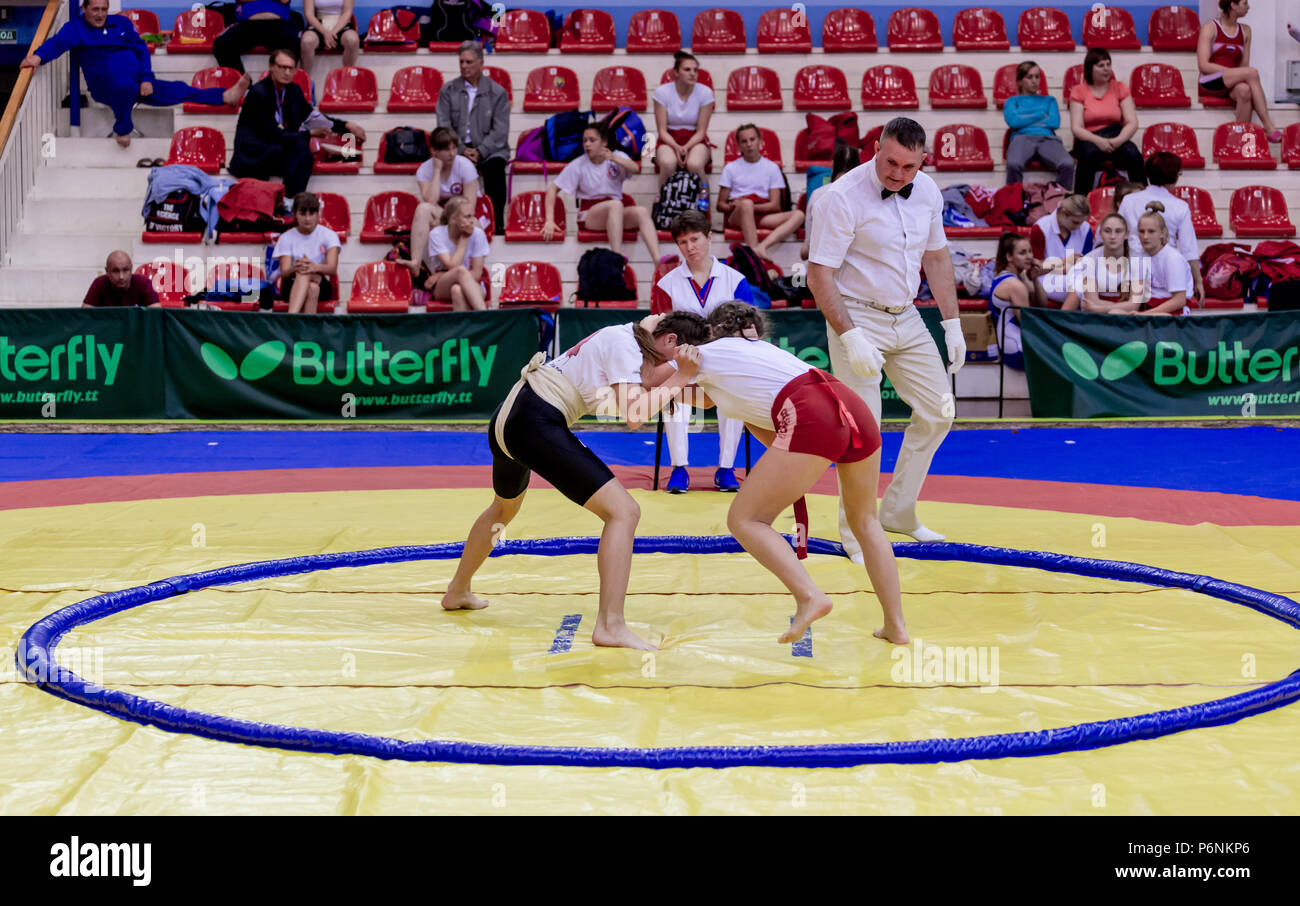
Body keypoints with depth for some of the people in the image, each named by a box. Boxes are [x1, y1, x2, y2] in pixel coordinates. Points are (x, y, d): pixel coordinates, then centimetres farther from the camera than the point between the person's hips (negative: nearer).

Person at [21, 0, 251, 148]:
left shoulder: (120, 23, 15)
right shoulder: (76, 28, 2)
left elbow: (142, 49, 14)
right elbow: (58, 42, -17)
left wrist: (147, 79, -1)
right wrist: (39, 56, -40)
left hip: (140, 83, 5)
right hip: (106, 85, -5)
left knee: (179, 91, -2)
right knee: (126, 85, -41)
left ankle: (226, 96, 3)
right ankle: (123, 130, -23)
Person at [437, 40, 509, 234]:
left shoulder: (497, 92, 5)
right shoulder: (448, 91, 10)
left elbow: (500, 130, -2)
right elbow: (444, 125, 2)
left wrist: (480, 152, -17)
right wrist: (462, 150, -14)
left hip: (489, 149, -1)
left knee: (495, 166, -34)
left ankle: (497, 223, -33)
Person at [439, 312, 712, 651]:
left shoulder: (629, 341, 17)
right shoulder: (624, 343, -8)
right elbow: (633, 416, -18)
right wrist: (679, 378, -11)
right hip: (536, 423, -10)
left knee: (504, 507, 36)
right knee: (623, 511, -14)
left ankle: (457, 591, 53)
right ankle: (611, 626, -21)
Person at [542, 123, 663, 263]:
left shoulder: (618, 157, 3)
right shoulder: (578, 165, 0)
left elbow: (635, 168, -20)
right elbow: (553, 189, -3)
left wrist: (614, 158, -40)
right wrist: (549, 220, -16)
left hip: (618, 215, 2)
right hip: (589, 217, -2)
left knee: (641, 211, -29)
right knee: (615, 204, -35)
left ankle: (658, 263, -45)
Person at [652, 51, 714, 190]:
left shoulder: (705, 92, -6)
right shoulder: (662, 92, -7)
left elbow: (701, 131, -4)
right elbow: (662, 131, -6)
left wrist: (686, 147, -24)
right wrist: (677, 147, -26)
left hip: (695, 139, 0)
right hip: (669, 139, 0)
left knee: (694, 164, -36)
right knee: (668, 163, -37)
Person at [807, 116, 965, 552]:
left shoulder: (928, 192, 1)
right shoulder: (843, 197, -19)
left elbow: (936, 258, 14)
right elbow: (819, 274, -20)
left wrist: (952, 323, 11)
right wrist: (850, 337, -27)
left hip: (907, 319, 7)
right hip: (857, 318, -7)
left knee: (937, 413, 9)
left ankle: (898, 512, 24)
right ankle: (855, 533, 5)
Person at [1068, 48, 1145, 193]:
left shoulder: (1120, 88, 11)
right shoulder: (1079, 91, 6)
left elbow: (1132, 123, 2)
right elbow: (1076, 128, -4)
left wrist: (1118, 141, -19)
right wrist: (1098, 141, -22)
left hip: (1116, 138, 2)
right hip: (1090, 139, -2)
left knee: (1132, 153, -32)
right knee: (1089, 152, -38)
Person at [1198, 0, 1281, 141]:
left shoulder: (1245, 30, 17)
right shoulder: (1210, 28, 0)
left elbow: (1244, 65, 14)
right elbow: (1203, 65, -8)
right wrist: (1231, 71, -17)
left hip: (1232, 83, 4)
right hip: (1211, 83, -4)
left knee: (1244, 90, -36)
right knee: (1252, 72, -31)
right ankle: (1268, 127, -32)